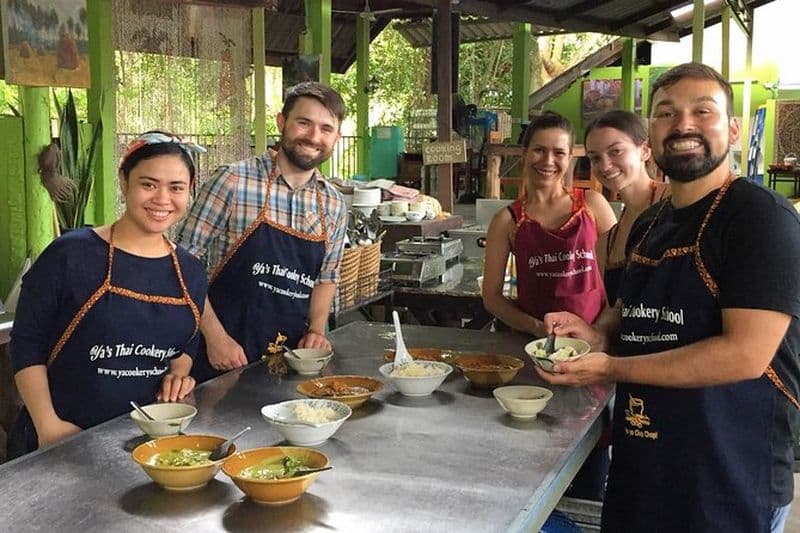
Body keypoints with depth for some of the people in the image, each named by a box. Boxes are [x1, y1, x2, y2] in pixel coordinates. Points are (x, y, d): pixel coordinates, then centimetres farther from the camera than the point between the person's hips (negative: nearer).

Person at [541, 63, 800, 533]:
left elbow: (746, 354, -23)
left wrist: (610, 369, -20)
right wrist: (599, 333, 1)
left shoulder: (762, 216, -15)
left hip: (730, 484, -7)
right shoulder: (649, 225, 9)